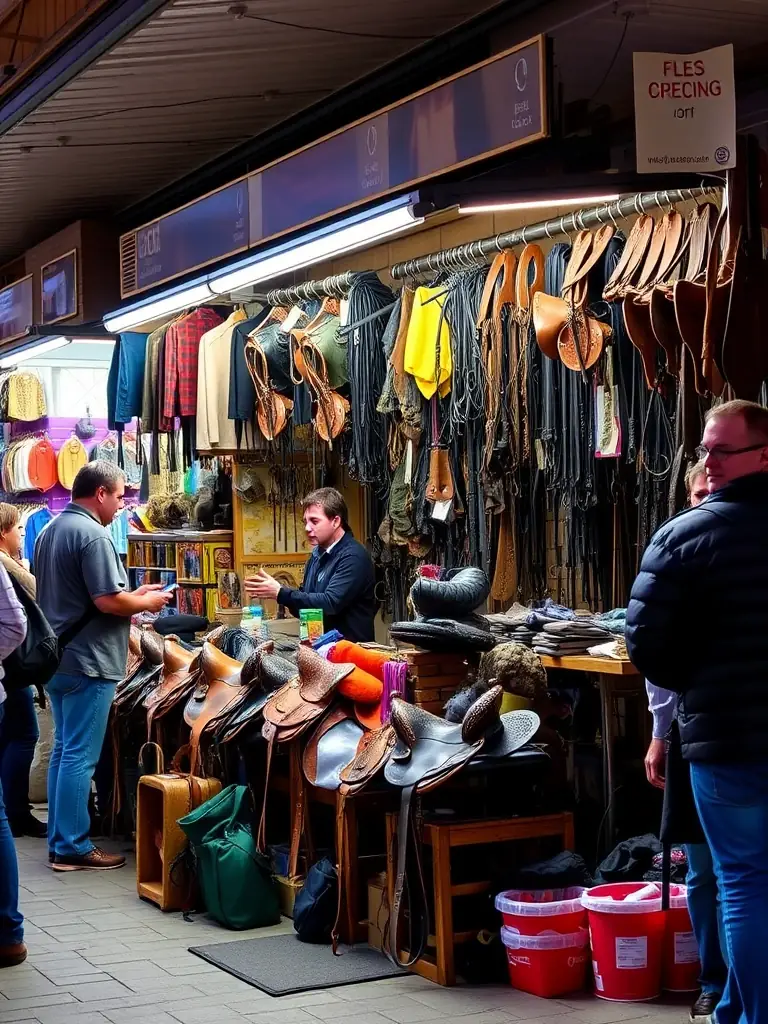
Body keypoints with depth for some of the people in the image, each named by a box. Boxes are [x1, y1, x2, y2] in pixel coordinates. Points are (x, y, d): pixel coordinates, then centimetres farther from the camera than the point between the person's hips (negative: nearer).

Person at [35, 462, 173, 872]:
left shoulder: (50, 530, 13)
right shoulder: (92, 535, -18)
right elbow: (107, 601, -23)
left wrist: (131, 595, 16)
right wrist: (146, 603, -5)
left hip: (57, 658, 10)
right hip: (87, 662, -10)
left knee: (63, 750, 15)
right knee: (80, 756, -4)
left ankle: (59, 838, 21)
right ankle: (72, 847, 0)